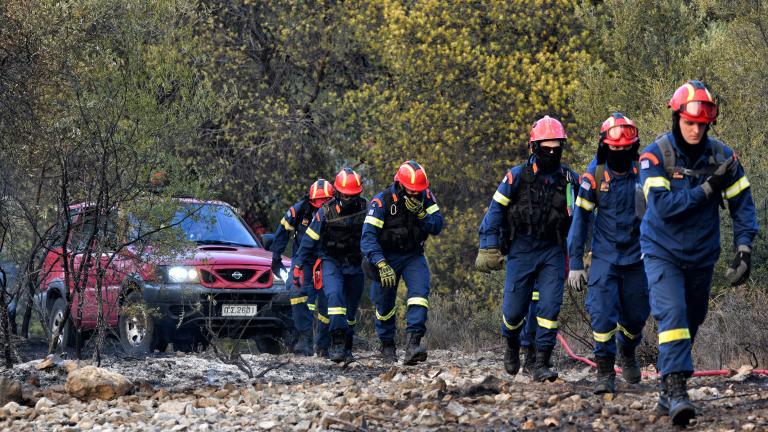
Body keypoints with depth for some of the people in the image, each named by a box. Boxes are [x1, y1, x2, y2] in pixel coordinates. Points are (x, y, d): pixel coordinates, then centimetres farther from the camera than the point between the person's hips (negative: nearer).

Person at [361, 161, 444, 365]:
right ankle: (387, 345, 28)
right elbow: (368, 236, -26)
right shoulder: (382, 201, -20)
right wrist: (381, 265, -37)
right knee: (384, 304, 4)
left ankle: (413, 343, -31)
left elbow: (437, 227, -9)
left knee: (420, 291, -22)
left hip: (413, 255, 2)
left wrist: (420, 213, -28)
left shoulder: (425, 196, -7)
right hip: (386, 256, -2)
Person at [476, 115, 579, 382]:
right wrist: (488, 248, -7)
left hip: (552, 252, 1)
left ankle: (542, 364, -7)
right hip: (521, 250, -1)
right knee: (514, 309, 2)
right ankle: (512, 345, 35)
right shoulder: (517, 177, -5)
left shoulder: (569, 180, 3)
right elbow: (495, 211, -2)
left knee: (550, 306, -11)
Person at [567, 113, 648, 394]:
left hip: (636, 256, 1)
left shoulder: (643, 172, -6)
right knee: (603, 313, -13)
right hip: (605, 255, -1)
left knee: (636, 315, 10)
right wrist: (575, 263, -2)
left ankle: (627, 351, 41)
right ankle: (605, 371, -4)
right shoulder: (595, 175, -8)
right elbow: (580, 218, -1)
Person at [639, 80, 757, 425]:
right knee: (673, 315, -21)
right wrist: (707, 188, -24)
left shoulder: (722, 157, -5)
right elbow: (663, 205, -25)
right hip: (662, 253, -4)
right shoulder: (655, 156, -15)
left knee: (691, 323, 11)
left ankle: (667, 393, 24)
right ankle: (676, 390, -27)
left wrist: (744, 248, -9)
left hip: (702, 256, 4)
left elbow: (742, 203, 1)